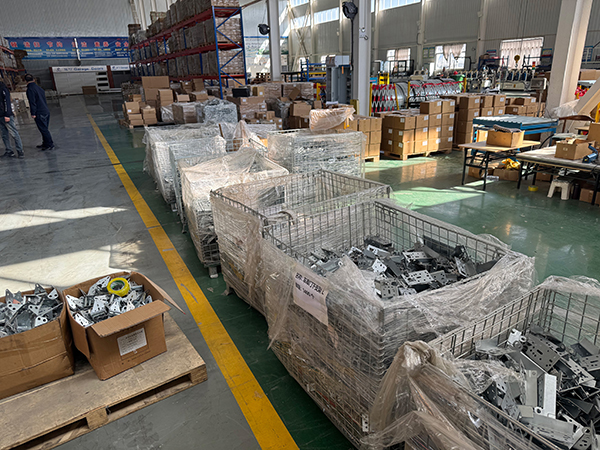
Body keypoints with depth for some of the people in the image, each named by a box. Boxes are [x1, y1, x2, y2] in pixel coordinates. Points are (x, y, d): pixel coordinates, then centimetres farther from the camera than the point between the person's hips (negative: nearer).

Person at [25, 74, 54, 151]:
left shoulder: (30, 89, -12)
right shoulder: (39, 88, 13)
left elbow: (32, 102, -16)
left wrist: (33, 113, -12)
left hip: (39, 114, -9)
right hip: (46, 111, 9)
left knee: (44, 130, -4)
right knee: (44, 129, 16)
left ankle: (50, 145, -1)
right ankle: (45, 144, 24)